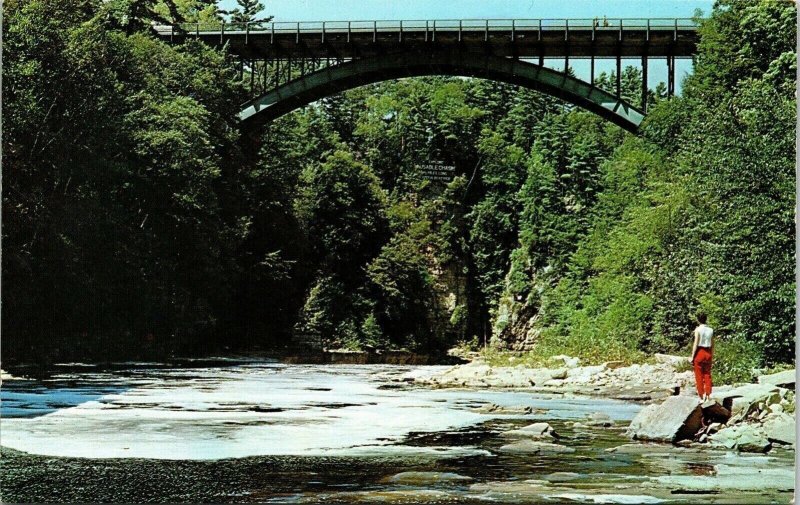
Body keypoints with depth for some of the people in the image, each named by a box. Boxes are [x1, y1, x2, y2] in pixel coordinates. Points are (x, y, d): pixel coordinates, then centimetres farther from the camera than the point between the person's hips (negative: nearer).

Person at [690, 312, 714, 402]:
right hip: (708, 353, 5)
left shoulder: (698, 329, -11)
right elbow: (712, 344, 7)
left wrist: (692, 356, -8)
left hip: (699, 352, -5)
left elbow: (696, 344, -13)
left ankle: (702, 396, 4)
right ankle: (708, 395, 6)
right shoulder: (711, 330, 4)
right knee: (707, 374, 10)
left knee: (699, 375, 4)